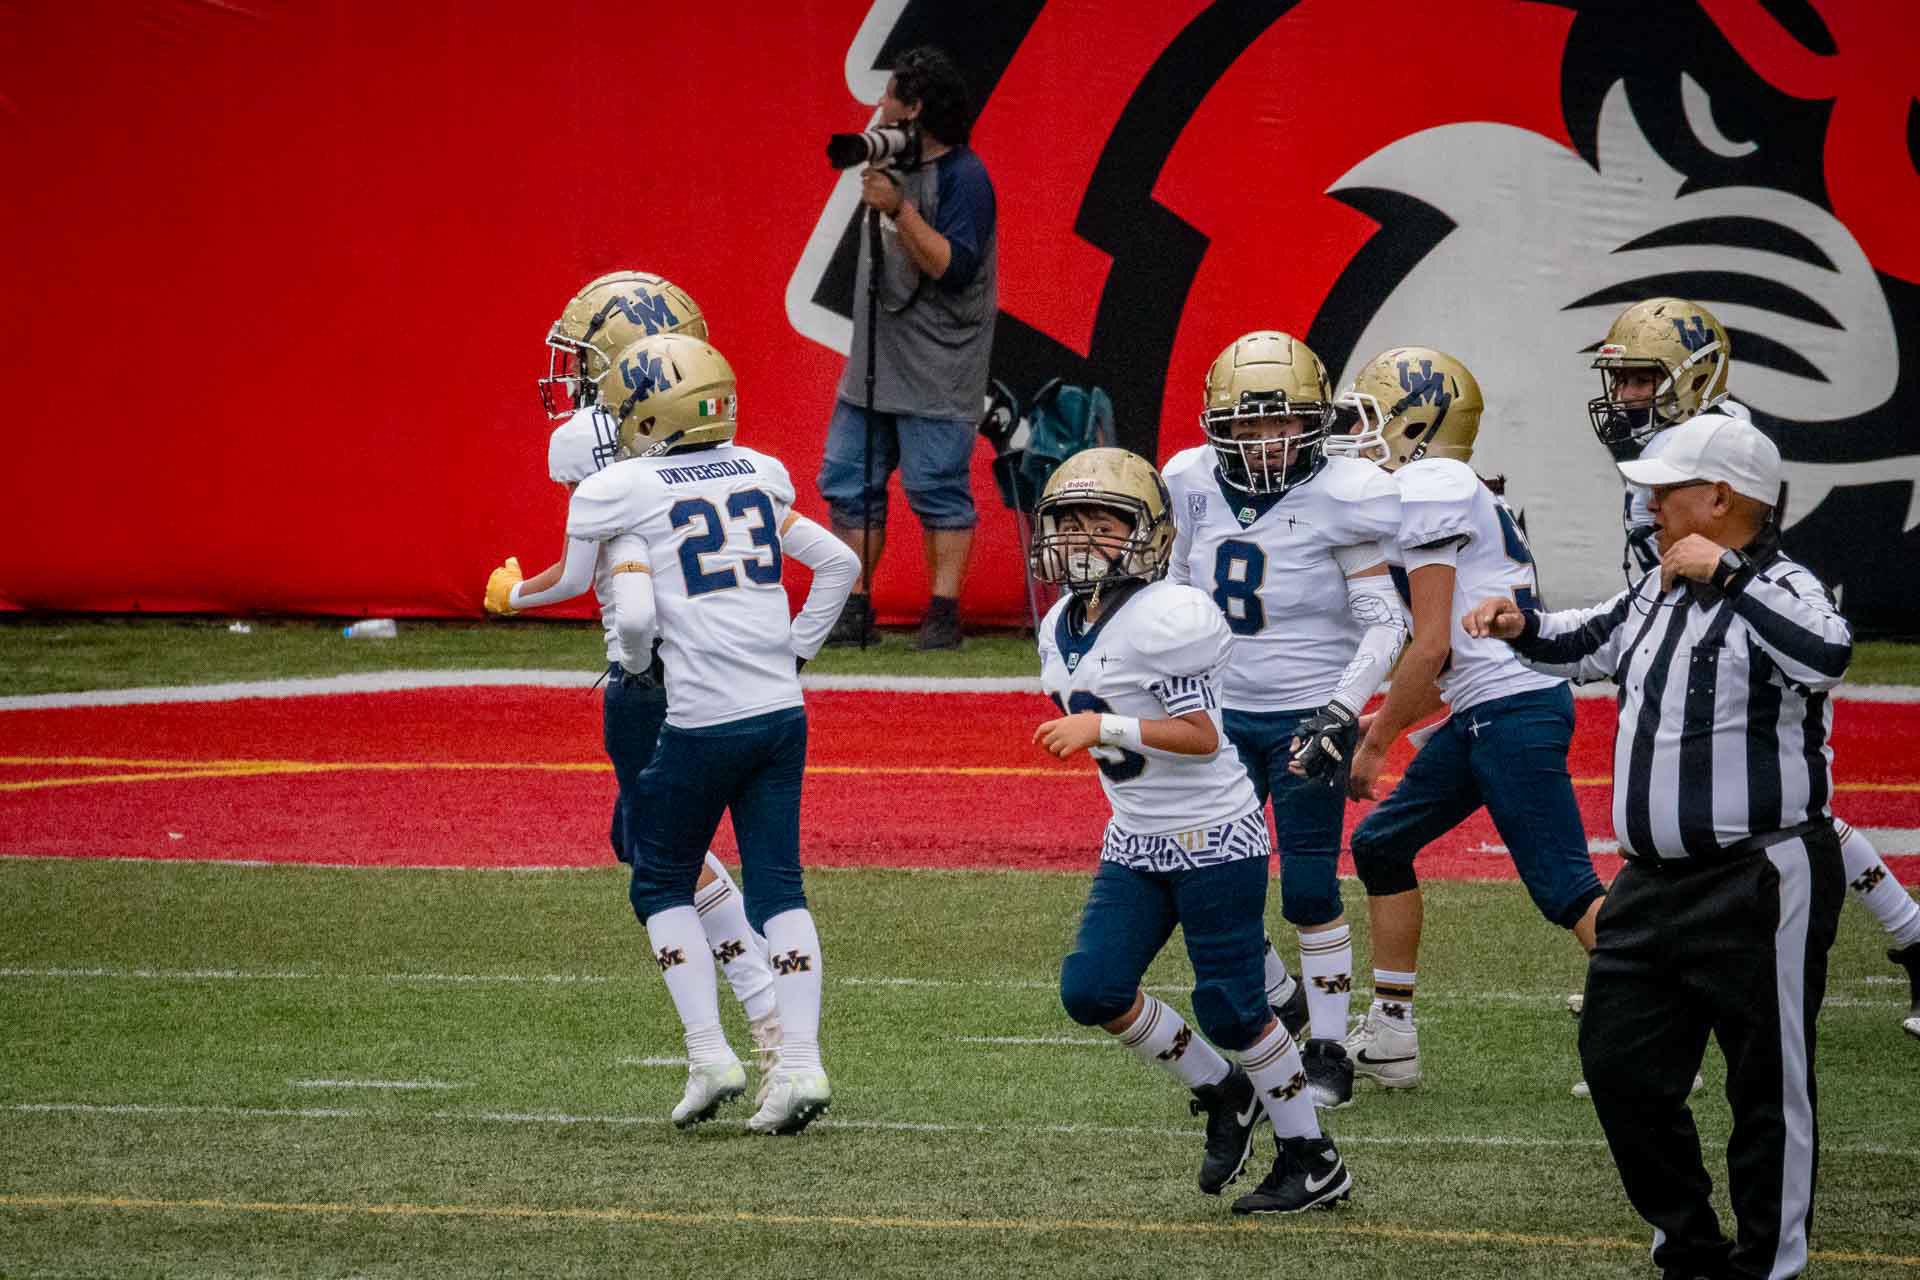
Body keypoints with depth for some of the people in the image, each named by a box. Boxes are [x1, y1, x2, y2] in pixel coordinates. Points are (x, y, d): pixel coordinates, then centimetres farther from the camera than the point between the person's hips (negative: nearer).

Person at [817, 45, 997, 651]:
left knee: (938, 489, -6)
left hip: (934, 373, -9)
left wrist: (898, 209, -26)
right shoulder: (897, 165, 14)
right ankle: (854, 607, 11)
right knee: (848, 483, 7)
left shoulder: (962, 178, -13)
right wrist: (875, 191, 11)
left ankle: (943, 615, -3)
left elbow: (954, 266, -23)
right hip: (873, 362, 9)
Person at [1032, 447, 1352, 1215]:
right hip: (1136, 842, 8)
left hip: (1214, 836, -8)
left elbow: (1201, 735, -21)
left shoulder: (1163, 620, -18)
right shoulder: (1062, 628, 8)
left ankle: (1313, 1161, 12)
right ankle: (1222, 1094, 16)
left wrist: (1105, 728, -26)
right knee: (1091, 990, -5)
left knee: (1231, 1007, -4)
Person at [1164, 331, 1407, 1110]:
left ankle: (1328, 1054, 10)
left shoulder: (1337, 498, -14)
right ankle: (1282, 1001, 30)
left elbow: (1384, 623, -12)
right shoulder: (1196, 487, 0)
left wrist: (1342, 711, -21)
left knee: (1310, 892, -3)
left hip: (1308, 716, -5)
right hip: (1225, 716, 5)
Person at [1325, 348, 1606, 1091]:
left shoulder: (1426, 493, -11)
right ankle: (1390, 1037, 21)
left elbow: (1432, 646, -14)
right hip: (1487, 713, 10)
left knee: (1566, 889, -11)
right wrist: (1378, 724, 24)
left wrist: (1375, 744, -7)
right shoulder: (1454, 493, 20)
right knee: (1381, 845, 17)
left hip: (1512, 712, -10)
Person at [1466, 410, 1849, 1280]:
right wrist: (1525, 630, 13)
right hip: (1657, 882, 9)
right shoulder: (1659, 592, 12)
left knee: (1769, 1087, 1)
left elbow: (1825, 655, -37)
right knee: (1621, 1067, 12)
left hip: (1760, 882, -9)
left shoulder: (1777, 592, -14)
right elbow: (1592, 644, 32)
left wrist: (1727, 578, -31)